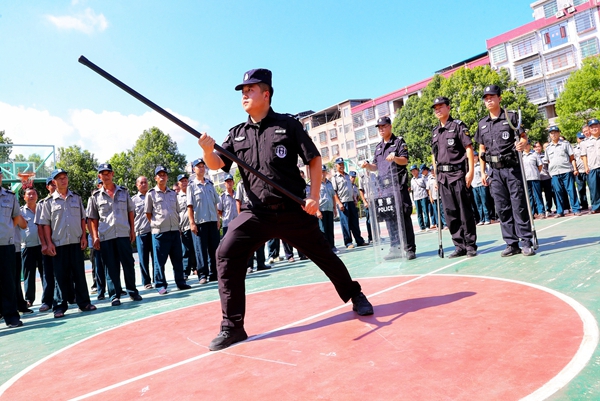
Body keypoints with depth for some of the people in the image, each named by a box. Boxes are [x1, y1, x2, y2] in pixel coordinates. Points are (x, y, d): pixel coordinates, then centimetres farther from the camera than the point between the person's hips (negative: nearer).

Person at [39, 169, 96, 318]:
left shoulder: (76, 198, 10)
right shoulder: (49, 201, 3)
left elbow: (82, 218, 11)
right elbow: (45, 223, 2)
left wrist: (84, 237, 3)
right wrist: (49, 243, -5)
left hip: (76, 242, 2)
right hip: (58, 244, -2)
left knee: (79, 273, 6)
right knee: (60, 276, 2)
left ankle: (83, 302, 14)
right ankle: (59, 306, 11)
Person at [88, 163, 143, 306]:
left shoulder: (124, 191, 9)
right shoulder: (95, 196, 5)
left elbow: (130, 212, 11)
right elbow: (93, 219, 5)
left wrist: (132, 230, 5)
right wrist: (95, 237, -2)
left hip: (124, 234, 1)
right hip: (105, 236, -1)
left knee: (129, 264, 5)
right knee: (111, 267, 4)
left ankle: (132, 291, 18)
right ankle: (114, 295, 11)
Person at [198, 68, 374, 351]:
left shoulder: (288, 125, -2)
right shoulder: (237, 134, 8)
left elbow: (314, 159, -1)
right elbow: (217, 165, -1)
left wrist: (314, 195, -9)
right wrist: (207, 151, -22)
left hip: (293, 210, -2)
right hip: (256, 213, 3)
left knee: (324, 255, 8)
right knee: (226, 255, -13)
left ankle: (355, 296, 35)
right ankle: (232, 327, -2)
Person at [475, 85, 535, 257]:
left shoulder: (511, 117, 2)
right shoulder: (482, 124, 13)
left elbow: (524, 137, 1)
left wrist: (522, 144, -23)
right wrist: (483, 172, 10)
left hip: (512, 167, -4)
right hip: (495, 171, 4)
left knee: (519, 205, -4)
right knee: (502, 208, 5)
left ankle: (527, 242, 3)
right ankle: (512, 244, 12)